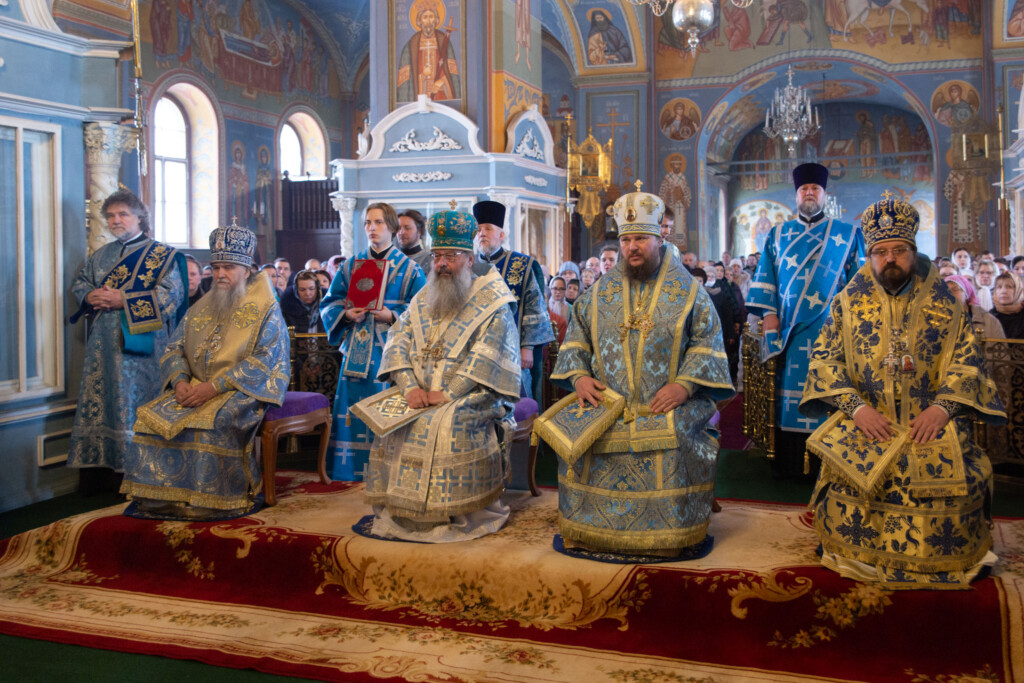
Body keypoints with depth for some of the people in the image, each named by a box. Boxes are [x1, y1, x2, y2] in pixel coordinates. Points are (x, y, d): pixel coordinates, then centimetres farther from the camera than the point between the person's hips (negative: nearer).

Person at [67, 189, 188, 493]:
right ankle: (99, 467, 9)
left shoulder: (162, 255, -1)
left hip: (139, 344, -6)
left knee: (137, 407, -5)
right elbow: (79, 283, 23)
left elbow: (171, 294, -11)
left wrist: (124, 301, -16)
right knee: (99, 401, 4)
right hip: (103, 345, 6)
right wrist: (90, 296, -2)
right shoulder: (100, 256, 19)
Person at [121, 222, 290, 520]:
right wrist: (180, 381, -9)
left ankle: (210, 502, -24)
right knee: (152, 416, -16)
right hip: (195, 387, 6)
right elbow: (174, 350, 15)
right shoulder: (201, 308, 18)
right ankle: (156, 498, -10)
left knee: (212, 421, -34)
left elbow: (264, 360, -13)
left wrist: (215, 386, -21)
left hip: (244, 389, -6)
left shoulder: (266, 310, -2)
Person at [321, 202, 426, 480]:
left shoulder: (408, 268, 3)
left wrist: (392, 315, -16)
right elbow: (330, 303, 11)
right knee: (355, 407, 2)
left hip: (390, 349, -3)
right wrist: (347, 314, -9)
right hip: (357, 351, 3)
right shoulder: (351, 265, 12)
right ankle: (354, 468, 12)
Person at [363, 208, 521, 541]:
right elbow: (398, 341, 6)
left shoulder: (491, 302, -1)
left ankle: (459, 517, -18)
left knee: (451, 424, -32)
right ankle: (397, 512, -3)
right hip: (421, 395, 5)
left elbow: (487, 356, -13)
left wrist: (449, 393, -21)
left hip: (472, 396, -5)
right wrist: (410, 387, -12)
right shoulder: (422, 300, 17)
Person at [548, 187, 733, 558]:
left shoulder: (687, 290, 7)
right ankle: (589, 527, -3)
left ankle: (668, 533, -12)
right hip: (605, 397, 3)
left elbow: (708, 339, 2)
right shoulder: (601, 291, 15)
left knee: (672, 433, -31)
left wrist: (685, 384, -12)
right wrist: (579, 375, -2)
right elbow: (576, 335, 16)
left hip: (667, 399, -2)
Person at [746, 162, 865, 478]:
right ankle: (788, 465, 9)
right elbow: (765, 277, 12)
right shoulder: (778, 235, 15)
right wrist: (769, 313, 0)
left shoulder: (848, 235, 9)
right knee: (789, 392, 2)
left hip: (830, 329, -1)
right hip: (788, 330, 2)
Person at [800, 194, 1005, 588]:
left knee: (947, 480, -23)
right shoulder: (849, 303, 9)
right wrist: (856, 407, -10)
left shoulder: (943, 303, 10)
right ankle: (856, 555, 0)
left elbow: (966, 360, 6)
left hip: (930, 422, 0)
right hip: (867, 422, 0)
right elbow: (824, 358, 4)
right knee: (851, 476, -25)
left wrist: (942, 407, -11)